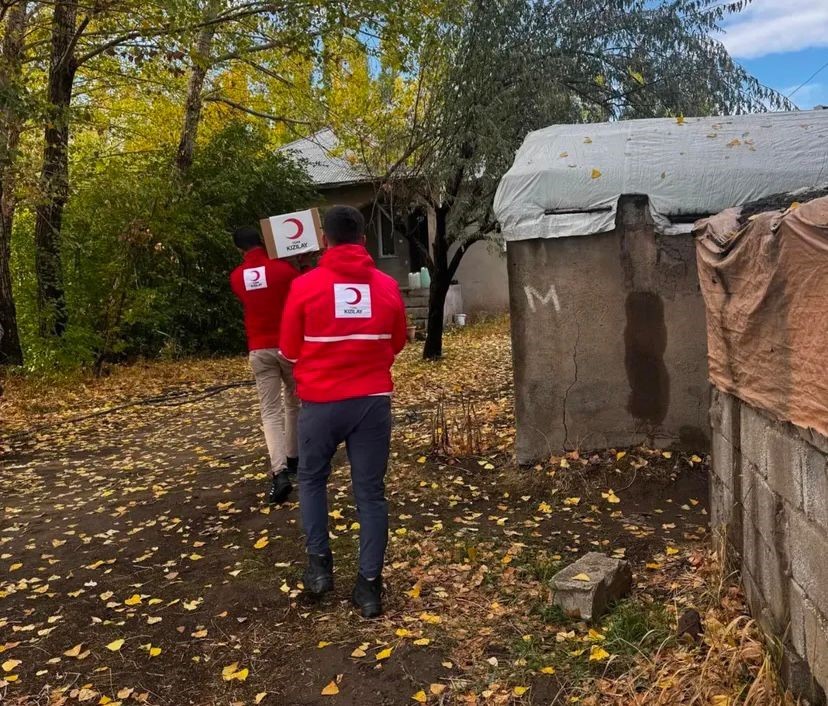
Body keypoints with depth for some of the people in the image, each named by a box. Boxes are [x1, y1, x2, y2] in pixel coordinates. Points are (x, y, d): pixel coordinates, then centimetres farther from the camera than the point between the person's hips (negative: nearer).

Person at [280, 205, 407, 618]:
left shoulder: (306, 286, -7)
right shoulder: (387, 287, 0)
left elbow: (290, 349, 2)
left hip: (321, 401, -1)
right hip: (373, 401, 2)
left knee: (312, 479, 21)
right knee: (370, 491, 9)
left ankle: (319, 563, 22)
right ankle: (369, 583, 12)